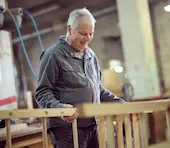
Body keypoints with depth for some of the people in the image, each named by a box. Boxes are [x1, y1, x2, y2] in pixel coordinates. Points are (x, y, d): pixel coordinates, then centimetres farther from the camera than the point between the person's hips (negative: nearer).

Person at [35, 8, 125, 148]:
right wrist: (59, 107, -27)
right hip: (67, 128, -7)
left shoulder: (91, 55, 16)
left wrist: (120, 103, 15)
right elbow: (43, 92, -9)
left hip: (92, 126, 7)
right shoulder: (53, 55, -8)